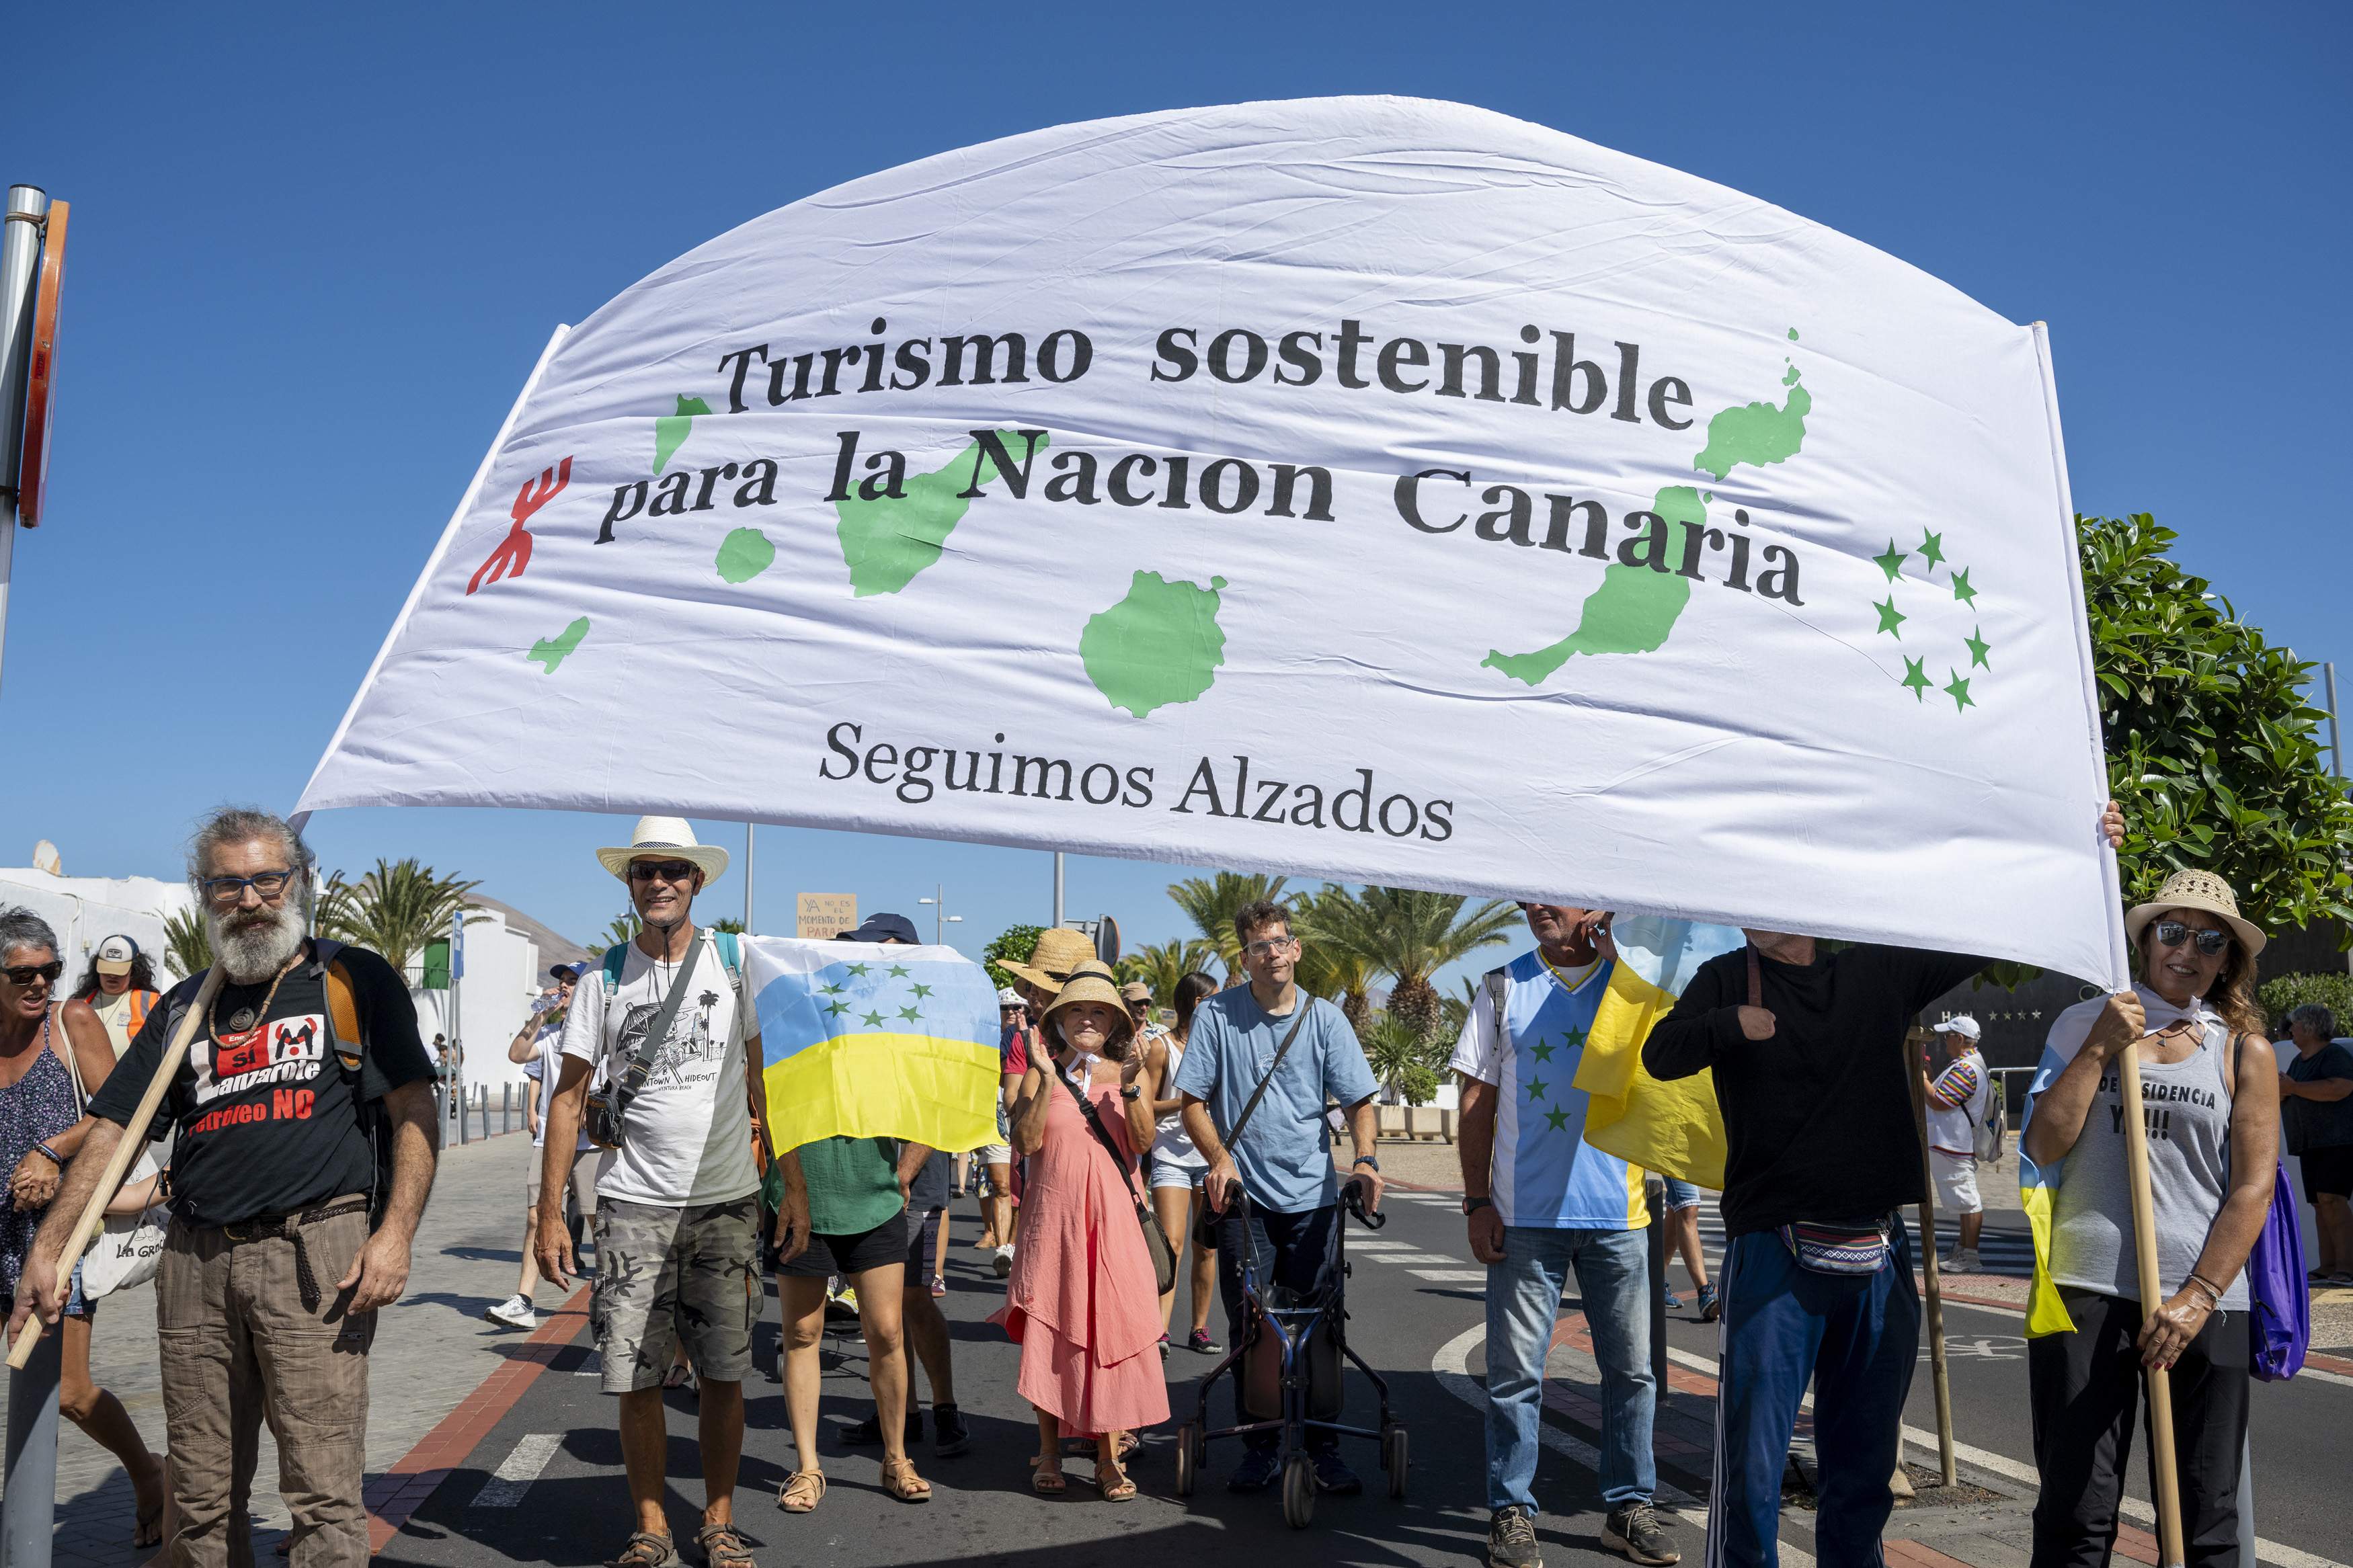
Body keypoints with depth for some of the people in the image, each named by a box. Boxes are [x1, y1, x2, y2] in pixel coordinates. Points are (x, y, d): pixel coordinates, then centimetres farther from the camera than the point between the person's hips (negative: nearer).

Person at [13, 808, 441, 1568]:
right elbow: (112, 1131, 16)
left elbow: (414, 1112, -2)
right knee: (200, 1496, 10)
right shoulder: (186, 1008, 18)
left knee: (324, 1494, -6)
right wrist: (48, 1249, 6)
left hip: (315, 1255, -4)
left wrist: (396, 1232, -13)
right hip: (196, 1262, 5)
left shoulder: (356, 981, 5)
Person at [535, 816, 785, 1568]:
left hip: (727, 1201, 0)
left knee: (724, 1372, 5)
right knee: (635, 1377, 2)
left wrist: (794, 1182, 0)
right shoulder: (603, 980, 4)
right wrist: (550, 1214, 0)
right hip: (634, 1204, 0)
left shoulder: (736, 963, 2)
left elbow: (767, 1079, 6)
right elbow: (569, 1097, 5)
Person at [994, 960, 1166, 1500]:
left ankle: (1108, 1457, 5)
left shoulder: (1126, 1072, 7)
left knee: (1110, 1330, -3)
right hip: (1054, 1216, 0)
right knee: (1049, 1332, 4)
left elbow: (1144, 1141, -6)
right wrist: (1048, 1080, -15)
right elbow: (1027, 1142, -9)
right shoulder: (1039, 1075, 4)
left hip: (1112, 1219, 0)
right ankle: (1049, 1450, 18)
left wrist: (1131, 1087, -19)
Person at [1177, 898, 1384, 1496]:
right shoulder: (1216, 1015, -1)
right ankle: (1260, 1447, 17)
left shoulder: (1325, 1019, 2)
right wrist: (1220, 1159, -16)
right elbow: (1194, 1102, 0)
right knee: (1248, 1328, 4)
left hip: (1312, 1197, 1)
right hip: (1243, 1198, -1)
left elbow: (1358, 1101, 3)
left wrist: (1365, 1159, -15)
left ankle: (1324, 1447, 16)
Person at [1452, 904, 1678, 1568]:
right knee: (1516, 1371, 3)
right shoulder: (1504, 988, 6)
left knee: (1631, 1368, 9)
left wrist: (1618, 960, -12)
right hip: (1526, 1214, -1)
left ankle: (1630, 1507, 23)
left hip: (1617, 1213, 1)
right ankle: (1511, 1512, 14)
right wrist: (1477, 1203, -3)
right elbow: (1477, 1104, 5)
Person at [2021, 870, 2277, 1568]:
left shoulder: (2245, 1052, 8)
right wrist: (2101, 1047, -6)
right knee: (2074, 1512, 0)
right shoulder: (2083, 1023, 9)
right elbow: (2043, 1146, 0)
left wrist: (2199, 1298, -9)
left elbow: (2253, 1188, 0)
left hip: (2203, 1302, 1)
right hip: (2085, 1289, 0)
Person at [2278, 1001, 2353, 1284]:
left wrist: (2293, 1087, -17)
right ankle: (2328, 1266, 1)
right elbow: (2282, 1098, 25)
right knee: (2320, 1203, 3)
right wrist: (2281, 1089, 1)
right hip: (2311, 1144, 9)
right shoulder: (2299, 1061, 20)